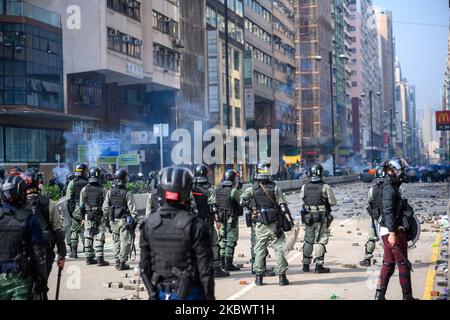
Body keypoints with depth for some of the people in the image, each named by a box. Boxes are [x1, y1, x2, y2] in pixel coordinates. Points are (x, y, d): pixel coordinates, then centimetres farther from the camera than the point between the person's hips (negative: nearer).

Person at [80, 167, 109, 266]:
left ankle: (89, 258, 16)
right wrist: (107, 218, 2)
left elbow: (81, 206, 6)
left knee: (88, 237, 11)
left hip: (88, 216, 3)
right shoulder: (103, 190, -8)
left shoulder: (84, 190, 2)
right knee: (99, 238, -2)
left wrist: (83, 217, 14)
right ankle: (100, 259, -4)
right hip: (100, 217, -3)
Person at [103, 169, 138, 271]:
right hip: (124, 220, -5)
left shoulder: (109, 192, 1)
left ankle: (117, 262, 20)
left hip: (113, 221, 5)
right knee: (125, 242, 2)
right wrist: (135, 221, -4)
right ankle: (122, 263, 2)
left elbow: (105, 208, 6)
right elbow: (132, 209, -12)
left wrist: (108, 218, 18)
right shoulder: (127, 193, -13)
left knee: (116, 241, 16)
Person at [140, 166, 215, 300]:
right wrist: (209, 296, -3)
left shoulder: (149, 224, -2)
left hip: (161, 293, 4)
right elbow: (205, 268, -14)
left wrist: (152, 293, 12)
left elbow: (144, 265, 3)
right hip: (189, 294, -4)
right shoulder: (195, 225, -16)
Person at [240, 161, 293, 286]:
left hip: (260, 225, 1)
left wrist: (252, 207, 7)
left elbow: (242, 200, -10)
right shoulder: (275, 188, -4)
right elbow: (283, 206, -5)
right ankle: (282, 277, 5)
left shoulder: (252, 189, -2)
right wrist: (290, 219, 1)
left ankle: (259, 276, 11)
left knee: (260, 250, 10)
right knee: (279, 249, 6)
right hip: (275, 224, -1)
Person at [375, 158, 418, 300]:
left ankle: (380, 295, 11)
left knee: (388, 264, 11)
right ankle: (407, 296, 9)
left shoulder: (392, 186, 16)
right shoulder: (389, 188, -16)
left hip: (387, 230, 10)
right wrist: (392, 233, -27)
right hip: (394, 230, -10)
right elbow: (388, 211, -23)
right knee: (403, 263, 0)